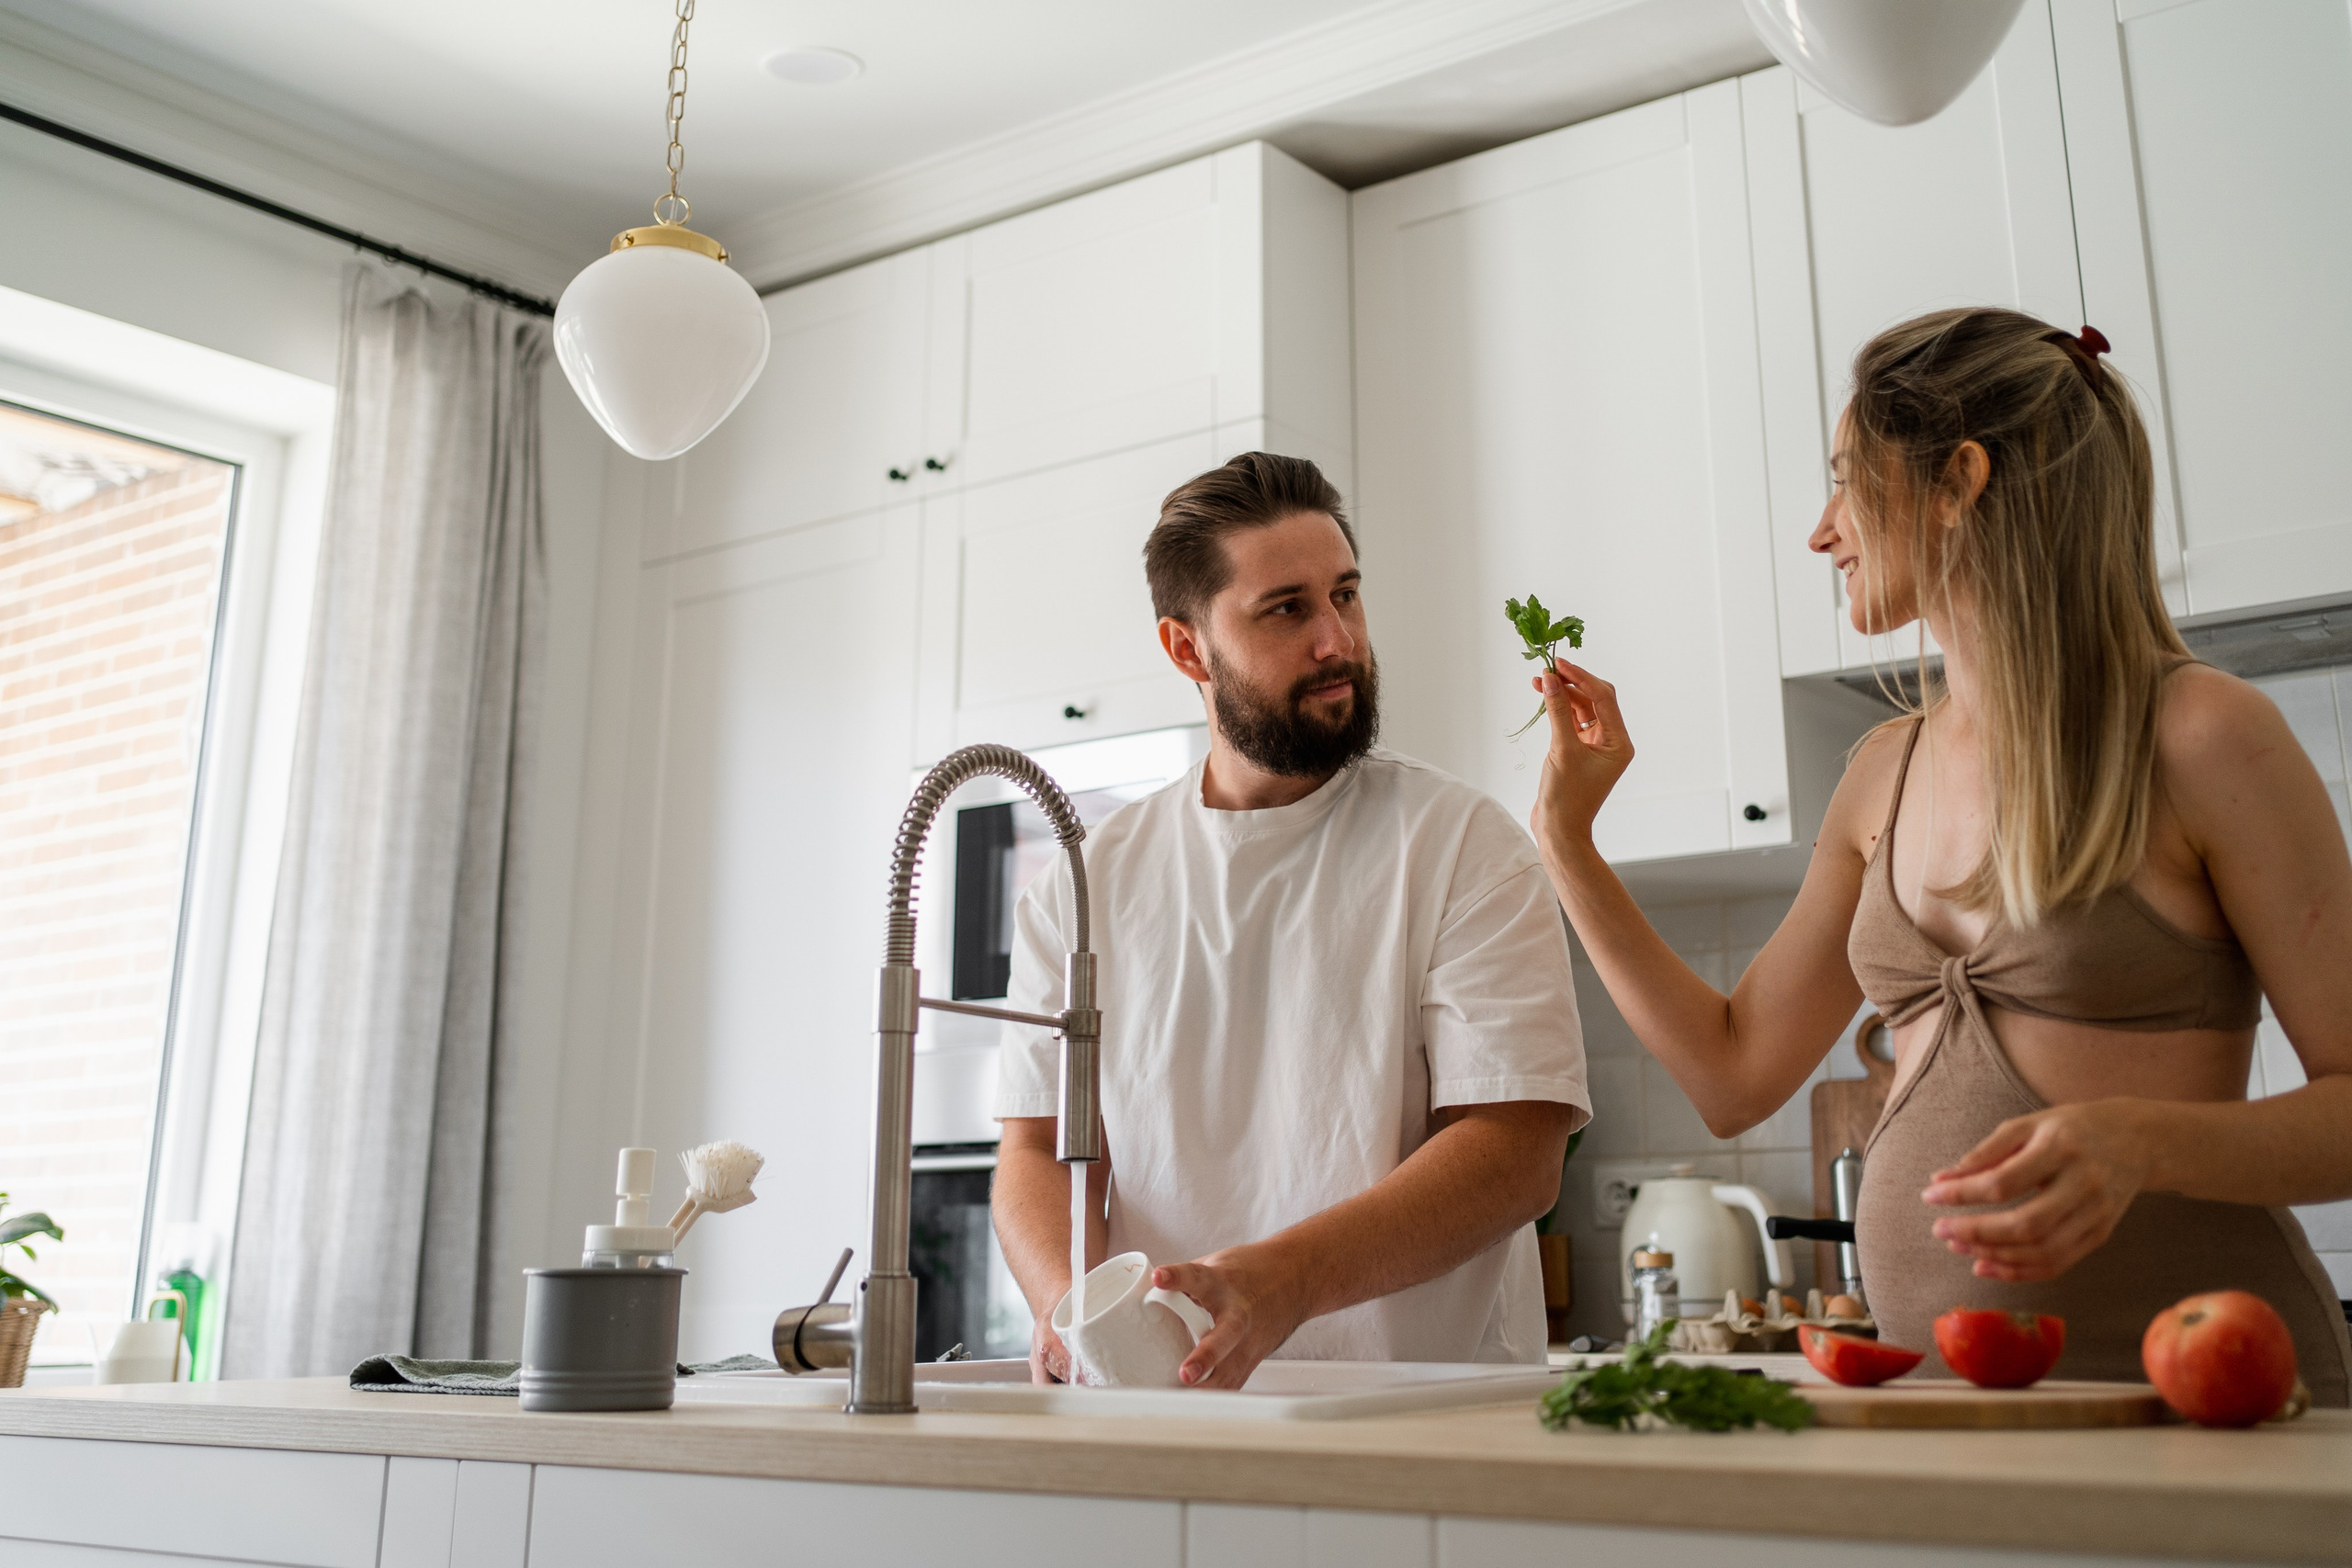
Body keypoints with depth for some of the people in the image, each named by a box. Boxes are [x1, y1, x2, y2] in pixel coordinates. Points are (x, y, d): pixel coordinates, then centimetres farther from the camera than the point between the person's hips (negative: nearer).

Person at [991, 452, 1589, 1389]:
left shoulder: (1462, 845, 0)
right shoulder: (1085, 884, 9)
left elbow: (1516, 1153, -9)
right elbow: (1040, 1150, 6)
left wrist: (1284, 1281, -24)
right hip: (1158, 1404, 4)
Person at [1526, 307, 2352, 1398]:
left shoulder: (2199, 736, -5)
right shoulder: (1885, 776, 12)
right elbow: (1733, 1075, 16)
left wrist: (2138, 1143, -22)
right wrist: (1567, 834, 14)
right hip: (1938, 1377, 4)